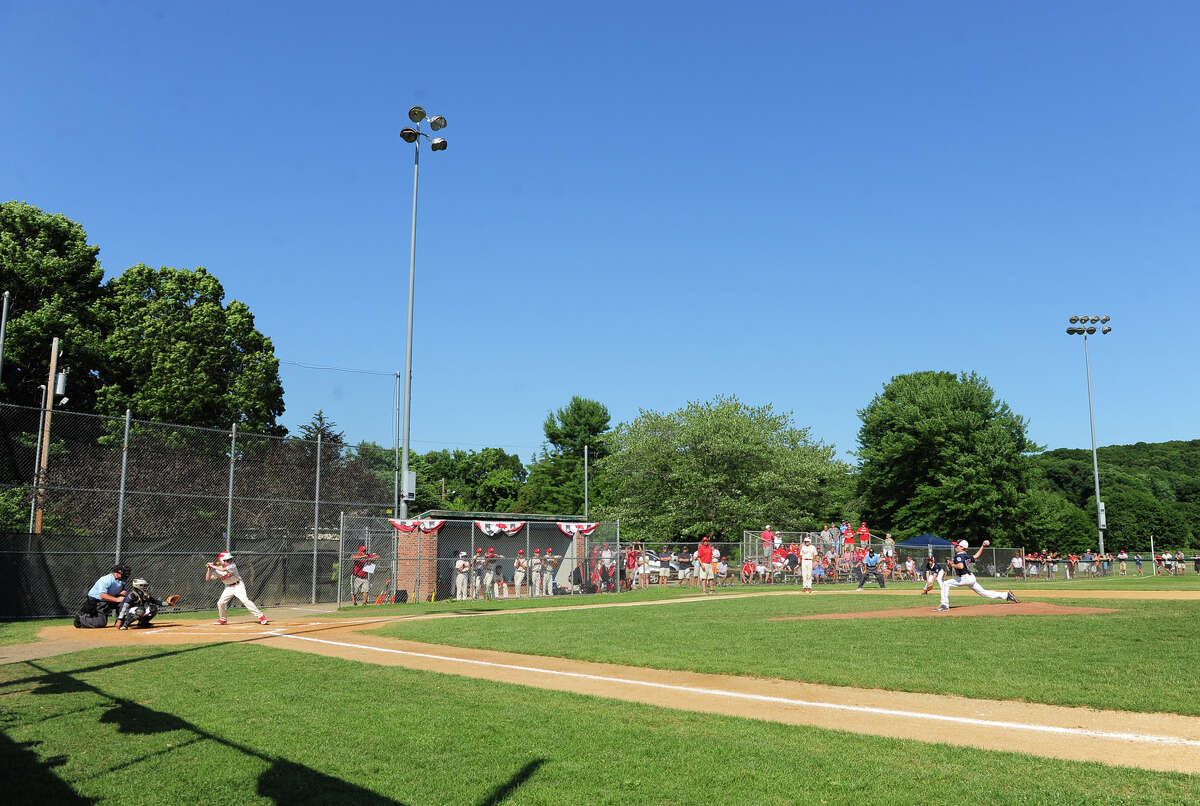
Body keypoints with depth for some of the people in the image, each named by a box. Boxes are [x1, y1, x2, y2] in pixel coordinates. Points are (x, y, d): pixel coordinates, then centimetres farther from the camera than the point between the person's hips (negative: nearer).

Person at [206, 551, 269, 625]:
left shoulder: (232, 566, -18)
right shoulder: (217, 570, -4)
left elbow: (223, 570, -35)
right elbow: (207, 579, -1)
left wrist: (213, 566, -24)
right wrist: (209, 569, -14)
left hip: (238, 585, -5)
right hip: (228, 588, 5)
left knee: (245, 600, -20)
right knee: (220, 603, -1)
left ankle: (261, 616, -22)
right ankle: (223, 620, 26)